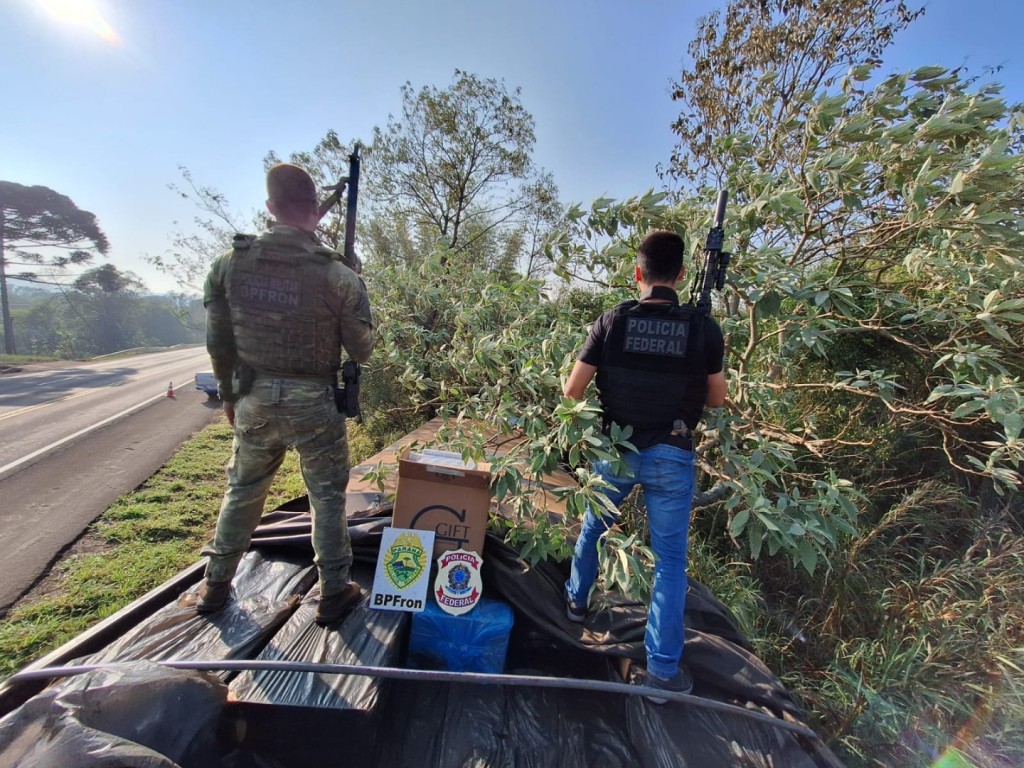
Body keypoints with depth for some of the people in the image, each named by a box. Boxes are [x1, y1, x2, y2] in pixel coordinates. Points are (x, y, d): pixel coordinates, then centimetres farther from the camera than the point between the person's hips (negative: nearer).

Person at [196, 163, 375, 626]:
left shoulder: (228, 265, -5)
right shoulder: (338, 277, -16)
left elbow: (218, 343, 3)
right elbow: (362, 350, -6)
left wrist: (229, 396, 18)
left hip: (253, 399, 4)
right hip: (314, 403, -3)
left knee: (242, 491, 23)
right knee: (327, 498, 12)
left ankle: (215, 586, 39)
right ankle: (334, 593, 24)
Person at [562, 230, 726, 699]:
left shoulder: (612, 322, -11)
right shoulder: (703, 328, -9)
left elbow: (572, 391, -8)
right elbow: (716, 399, 1)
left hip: (615, 449, 1)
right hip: (670, 457, -1)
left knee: (593, 526, 26)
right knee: (670, 560, 12)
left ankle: (577, 600, 47)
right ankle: (663, 668, 21)